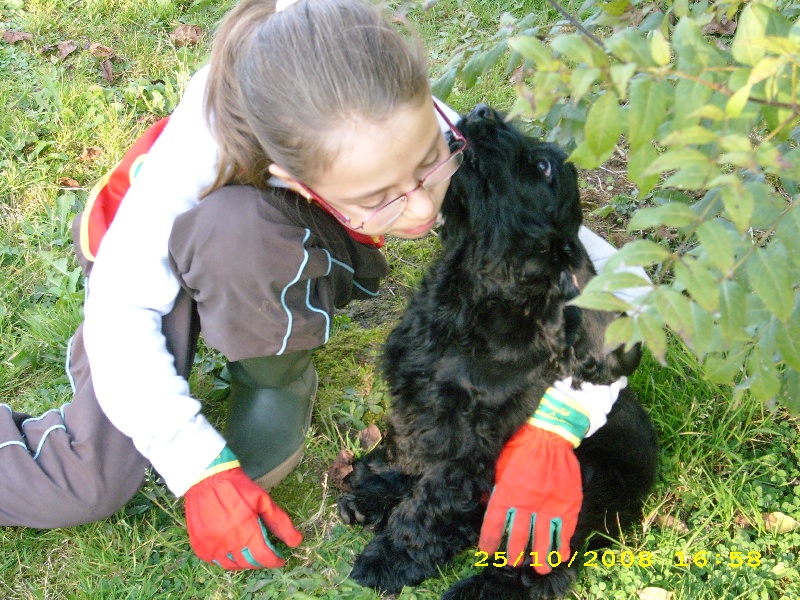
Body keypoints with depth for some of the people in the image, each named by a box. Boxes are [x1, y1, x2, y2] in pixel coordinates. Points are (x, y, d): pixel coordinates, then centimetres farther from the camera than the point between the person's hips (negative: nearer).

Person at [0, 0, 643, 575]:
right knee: (91, 484, -26)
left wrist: (551, 429, -44)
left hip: (273, 271, 3)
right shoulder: (204, 148, -41)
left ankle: (274, 383, -6)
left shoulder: (428, 142, -35)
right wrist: (200, 471, -35)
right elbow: (121, 305, -30)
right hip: (147, 245, -2)